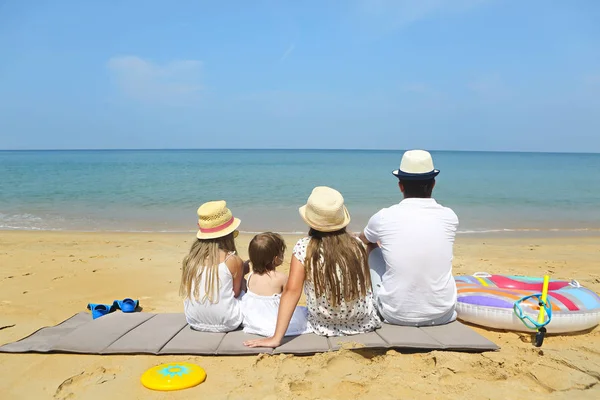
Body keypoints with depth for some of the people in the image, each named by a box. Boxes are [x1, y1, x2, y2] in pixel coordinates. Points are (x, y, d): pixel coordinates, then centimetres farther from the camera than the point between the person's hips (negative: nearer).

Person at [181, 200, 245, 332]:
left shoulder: (191, 257, -3)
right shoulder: (234, 261, -13)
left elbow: (186, 290, 5)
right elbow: (236, 293, -3)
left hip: (196, 323, 4)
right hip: (225, 324, -4)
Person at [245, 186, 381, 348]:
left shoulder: (304, 247, -18)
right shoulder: (357, 245, -11)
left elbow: (292, 290, -23)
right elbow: (366, 286, 2)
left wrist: (276, 338, -23)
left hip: (325, 326, -1)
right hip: (364, 322, 1)